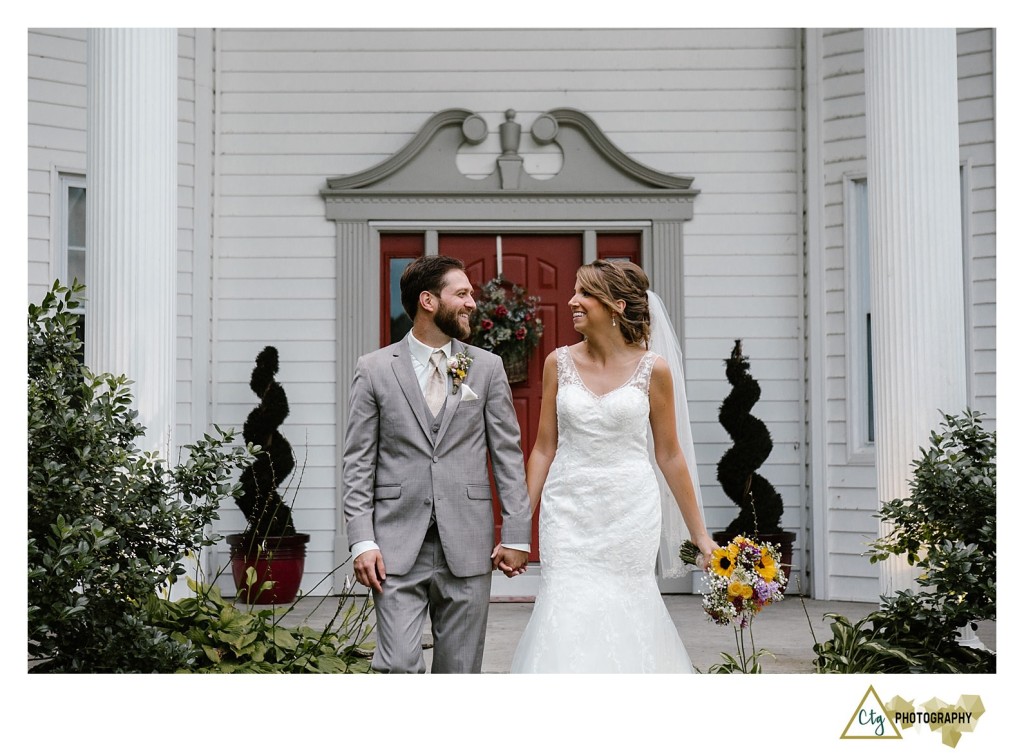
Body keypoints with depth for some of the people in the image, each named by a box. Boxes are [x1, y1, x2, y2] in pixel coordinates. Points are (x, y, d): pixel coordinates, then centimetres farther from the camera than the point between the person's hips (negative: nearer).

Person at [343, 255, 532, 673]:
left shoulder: (487, 368, 7)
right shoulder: (374, 369, 3)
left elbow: (508, 454, 7)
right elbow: (357, 462, 2)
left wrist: (516, 534, 1)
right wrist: (362, 541, -7)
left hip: (467, 545, 2)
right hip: (398, 548, -2)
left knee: (459, 670, 7)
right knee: (399, 667, -9)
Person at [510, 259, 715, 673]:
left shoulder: (652, 369, -3)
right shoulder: (559, 363, 2)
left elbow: (669, 455, 4)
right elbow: (544, 448, 7)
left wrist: (699, 533, 7)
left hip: (630, 512, -1)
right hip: (569, 513, 1)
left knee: (626, 615, 2)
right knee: (568, 618, -5)